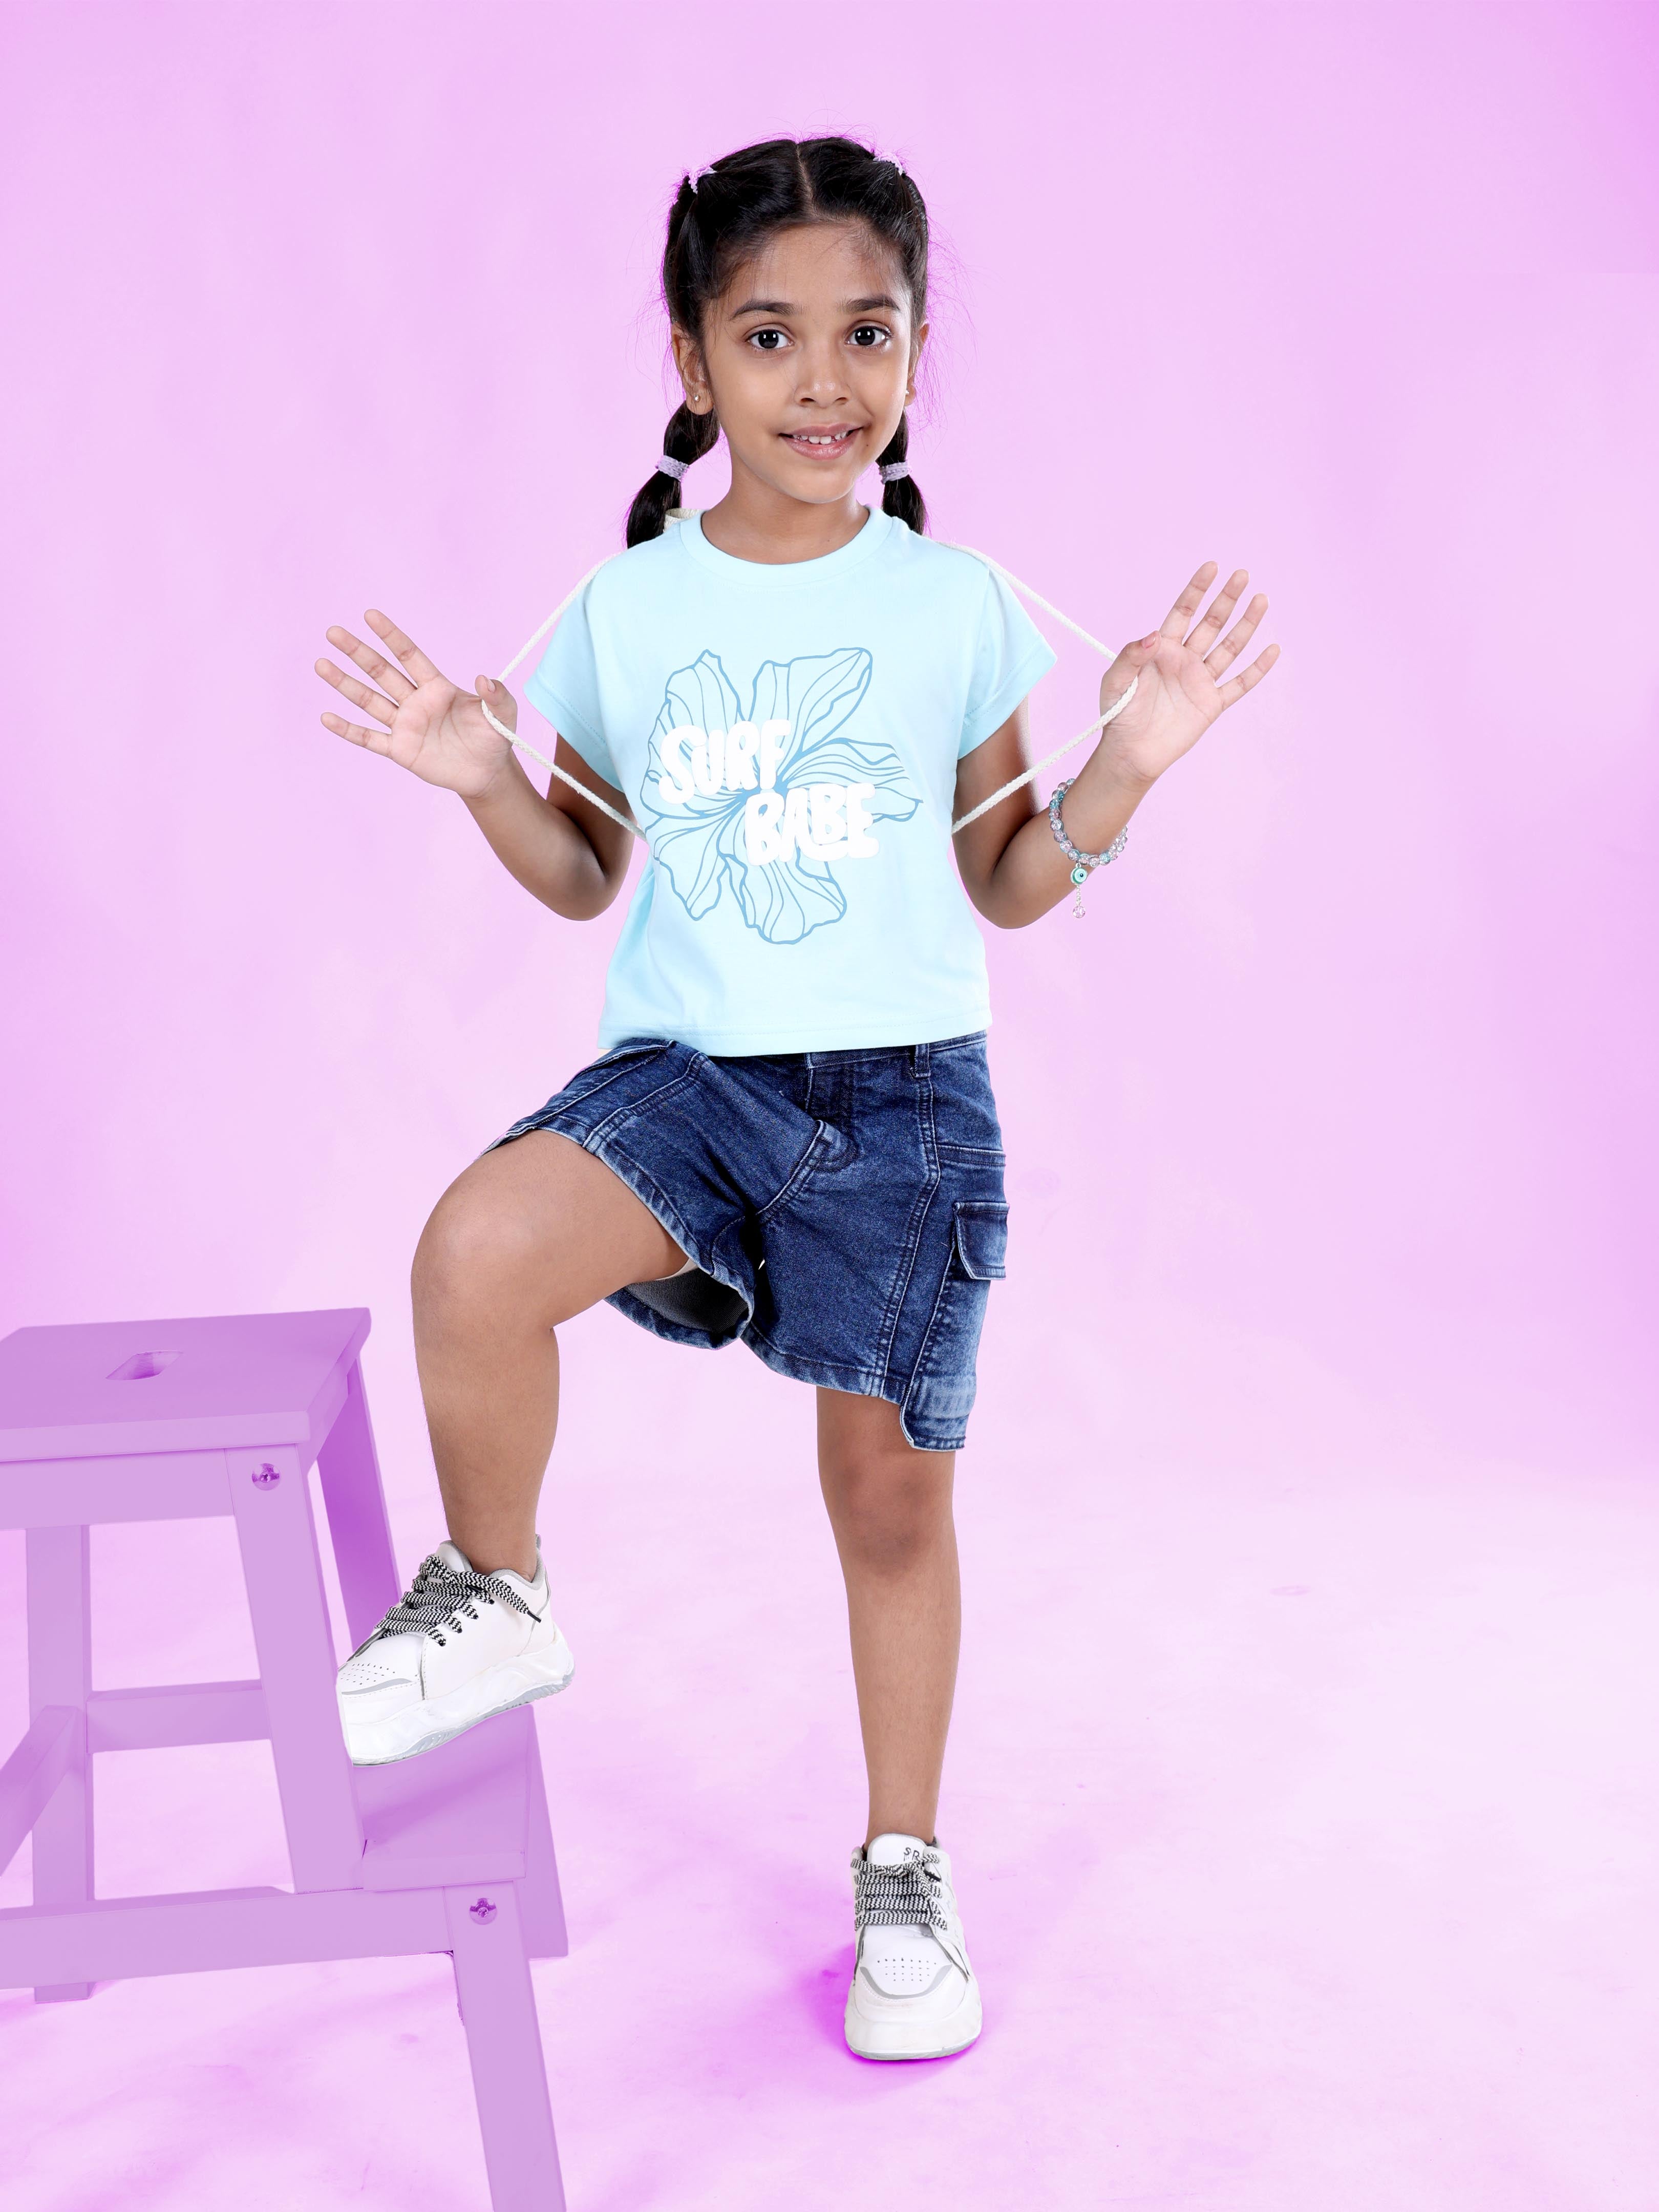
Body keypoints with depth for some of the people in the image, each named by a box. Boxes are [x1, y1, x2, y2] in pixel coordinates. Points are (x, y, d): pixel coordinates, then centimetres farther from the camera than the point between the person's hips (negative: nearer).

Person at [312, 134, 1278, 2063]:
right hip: (684, 1070, 0)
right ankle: (495, 1595, -1)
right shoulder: (626, 607, 3)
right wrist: (490, 783, -6)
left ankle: (904, 1867, 32)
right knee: (476, 1251, -30)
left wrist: (1129, 761, -8)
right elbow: (588, 877, 12)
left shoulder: (956, 608, 1)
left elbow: (1005, 885, 8)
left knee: (892, 1489, 8)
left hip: (907, 1091, 0)